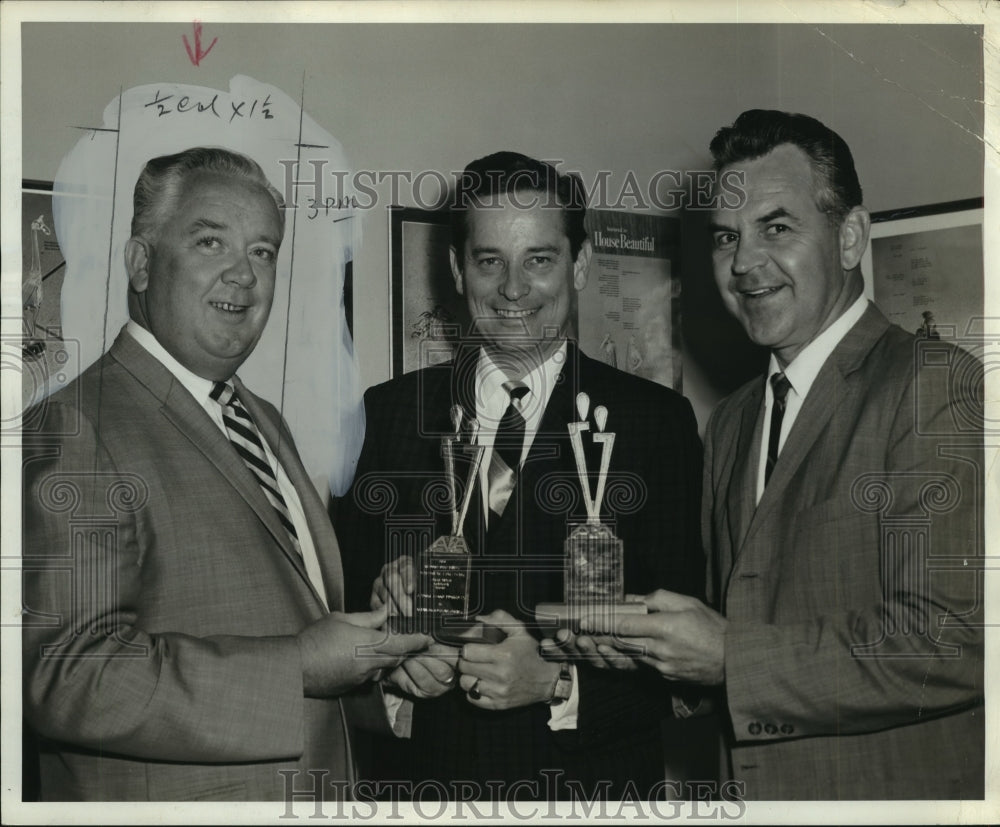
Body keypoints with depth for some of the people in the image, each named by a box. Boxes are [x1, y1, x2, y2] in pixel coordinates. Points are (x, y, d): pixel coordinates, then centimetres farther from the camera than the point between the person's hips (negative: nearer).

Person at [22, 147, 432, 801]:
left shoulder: (266, 423, 9)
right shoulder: (76, 433, -18)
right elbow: (65, 677, -26)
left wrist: (384, 666, -1)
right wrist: (297, 668, -26)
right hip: (169, 797, -8)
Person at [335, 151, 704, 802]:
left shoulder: (658, 421, -6)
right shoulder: (390, 412, 1)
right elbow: (345, 585, 3)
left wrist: (561, 684, -21)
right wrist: (384, 594, -17)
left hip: (591, 779, -1)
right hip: (423, 772, 2)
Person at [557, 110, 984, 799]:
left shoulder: (936, 385, -16)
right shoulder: (730, 423, 8)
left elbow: (953, 644, -23)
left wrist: (729, 656, -20)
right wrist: (645, 640, -6)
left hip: (893, 789, -6)